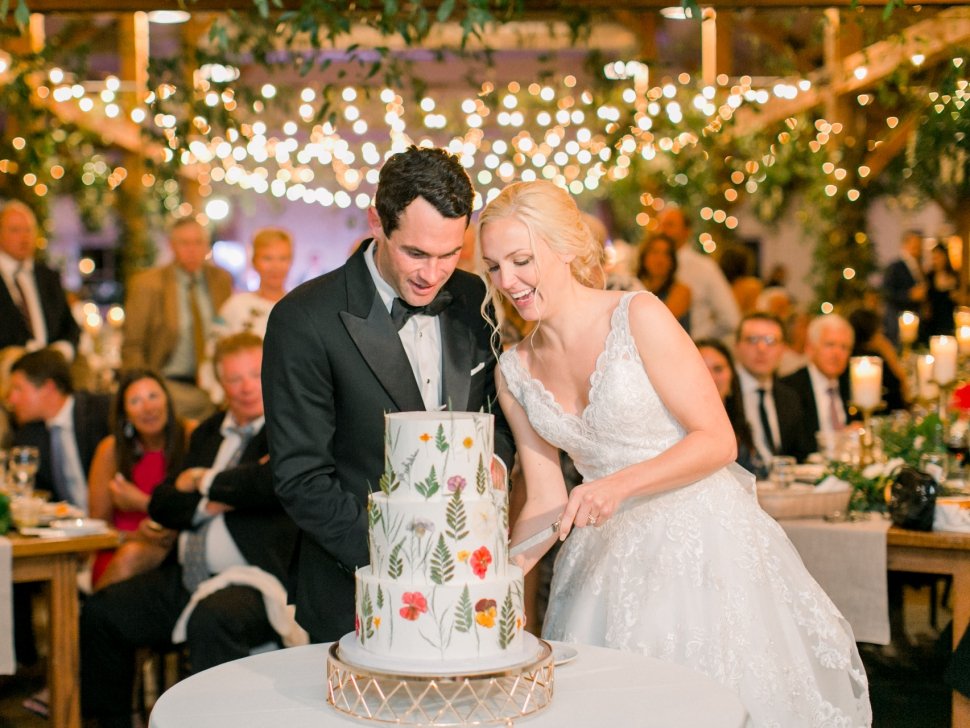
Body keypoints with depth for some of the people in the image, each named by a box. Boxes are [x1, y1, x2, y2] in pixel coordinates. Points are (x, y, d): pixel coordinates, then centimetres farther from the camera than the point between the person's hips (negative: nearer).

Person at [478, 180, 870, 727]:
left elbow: (718, 440, -13)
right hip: (607, 554, 4)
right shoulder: (515, 372, 4)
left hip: (701, 539, -4)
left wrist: (620, 483, -24)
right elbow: (546, 501, 6)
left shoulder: (640, 317, -12)